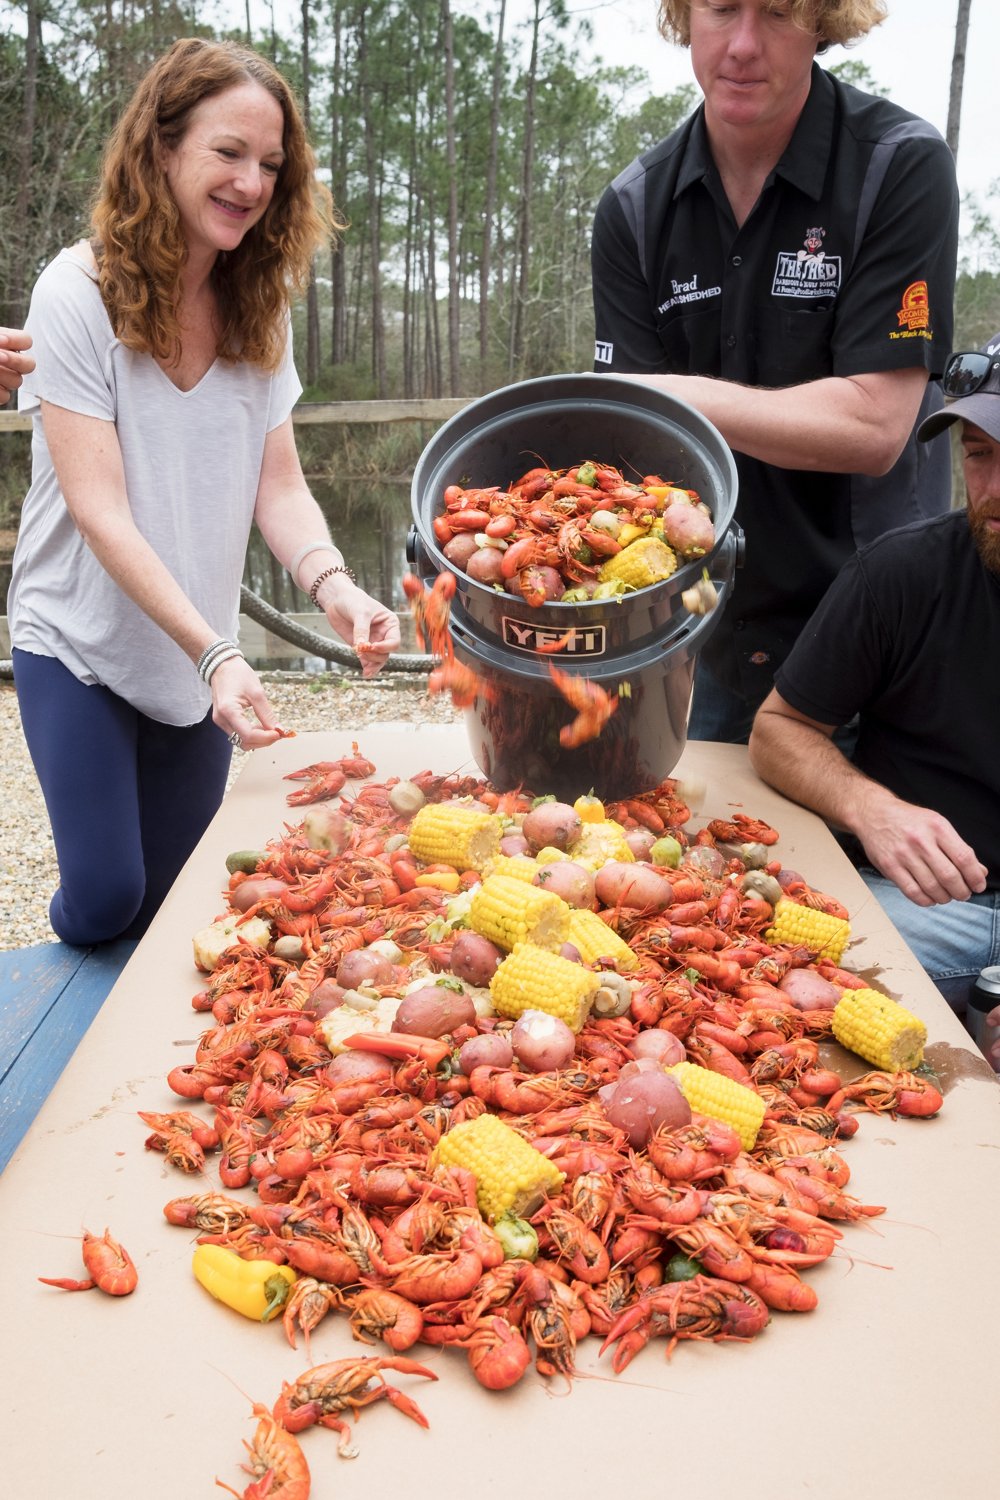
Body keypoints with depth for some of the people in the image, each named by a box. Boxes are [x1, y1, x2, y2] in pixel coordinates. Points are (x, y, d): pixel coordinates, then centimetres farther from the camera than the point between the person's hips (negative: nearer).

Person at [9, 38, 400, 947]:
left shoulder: (258, 308, -1)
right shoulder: (80, 294, -16)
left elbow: (278, 486, -5)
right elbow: (98, 508, -22)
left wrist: (333, 584, -26)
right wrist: (216, 651, -31)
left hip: (199, 657, 4)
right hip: (81, 645, -4)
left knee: (177, 900, 10)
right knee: (107, 896, -1)